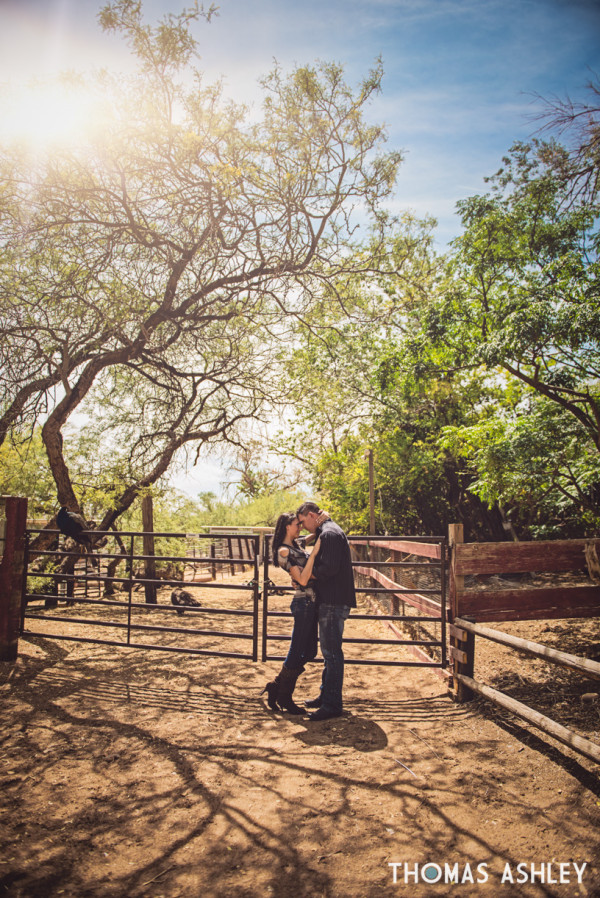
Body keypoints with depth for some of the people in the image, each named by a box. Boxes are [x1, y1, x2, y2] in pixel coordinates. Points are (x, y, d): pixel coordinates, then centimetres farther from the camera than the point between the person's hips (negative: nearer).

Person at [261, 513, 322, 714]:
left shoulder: (296, 544, 11)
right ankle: (284, 698, 16)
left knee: (308, 651, 16)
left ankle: (276, 686, 26)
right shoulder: (284, 551, -14)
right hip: (304, 602, -9)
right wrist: (314, 553, -23)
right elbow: (302, 579, -21)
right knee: (297, 652, 1)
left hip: (310, 602, 9)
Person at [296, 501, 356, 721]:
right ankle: (326, 696, 29)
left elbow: (328, 569, -24)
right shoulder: (326, 532, 18)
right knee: (329, 651, 18)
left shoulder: (329, 533, -16)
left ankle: (332, 705, 2)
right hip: (331, 601, 11)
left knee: (332, 652, -5)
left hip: (334, 602, -11)